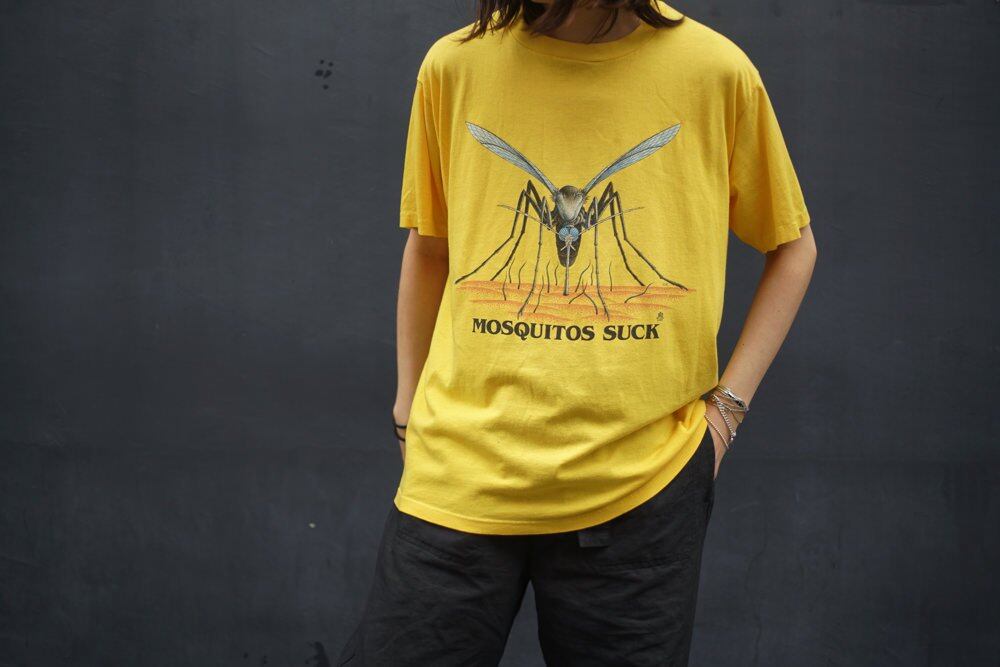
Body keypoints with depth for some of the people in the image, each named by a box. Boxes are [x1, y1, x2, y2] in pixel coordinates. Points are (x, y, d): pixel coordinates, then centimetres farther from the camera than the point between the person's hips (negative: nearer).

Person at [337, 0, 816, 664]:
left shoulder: (716, 71, -3)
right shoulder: (454, 65, 1)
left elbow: (792, 246, 10)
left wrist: (727, 405, 2)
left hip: (642, 484, -1)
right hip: (460, 478, 1)